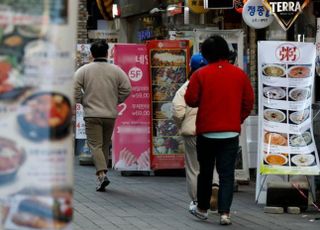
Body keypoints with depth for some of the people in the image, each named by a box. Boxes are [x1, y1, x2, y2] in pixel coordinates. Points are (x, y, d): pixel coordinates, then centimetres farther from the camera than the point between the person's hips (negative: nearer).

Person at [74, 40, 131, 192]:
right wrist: (115, 101, 12)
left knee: (95, 145, -5)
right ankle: (102, 173, 19)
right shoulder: (116, 70, 2)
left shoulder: (83, 70, -3)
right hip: (110, 114, 3)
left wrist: (83, 101, 9)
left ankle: (101, 174, -23)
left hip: (92, 115, -3)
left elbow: (75, 91, -8)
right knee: (105, 145, 15)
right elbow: (127, 89, -1)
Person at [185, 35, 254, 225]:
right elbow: (249, 102, 2)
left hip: (206, 131, -1)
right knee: (227, 174, 2)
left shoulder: (200, 74, -8)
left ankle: (202, 208, 25)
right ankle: (225, 212, -7)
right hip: (231, 132, 1)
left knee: (205, 172, 14)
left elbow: (190, 100, -6)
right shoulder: (240, 74, -1)